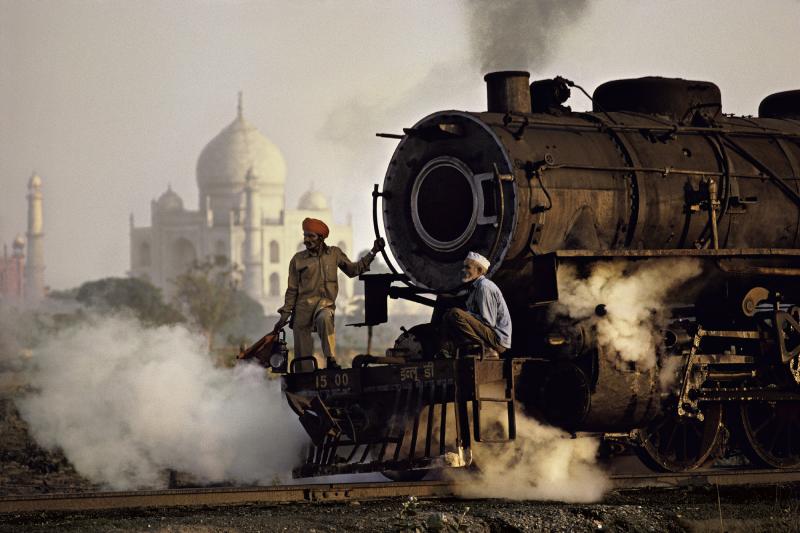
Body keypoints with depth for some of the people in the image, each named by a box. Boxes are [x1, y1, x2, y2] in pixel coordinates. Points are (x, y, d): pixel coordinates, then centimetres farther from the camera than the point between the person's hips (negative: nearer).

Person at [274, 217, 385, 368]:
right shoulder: (298, 259, 6)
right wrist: (285, 314, 7)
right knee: (302, 350, -4)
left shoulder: (334, 253, 9)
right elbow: (292, 290, 11)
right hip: (303, 304, 1)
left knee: (325, 318, -37)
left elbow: (352, 269, 20)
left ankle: (330, 359, -34)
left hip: (325, 303, -1)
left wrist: (372, 253, 14)